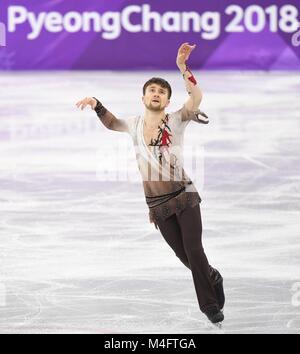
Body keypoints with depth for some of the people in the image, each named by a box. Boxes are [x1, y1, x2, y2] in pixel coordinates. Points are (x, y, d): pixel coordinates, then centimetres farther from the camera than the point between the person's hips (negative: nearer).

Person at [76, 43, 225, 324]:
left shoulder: (176, 121, -7)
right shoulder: (134, 124, 5)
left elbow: (196, 97, -23)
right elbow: (111, 122, 26)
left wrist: (182, 67, -36)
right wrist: (96, 104, 7)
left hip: (184, 197, -3)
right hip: (158, 204, 3)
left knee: (194, 251, -11)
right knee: (184, 256, 7)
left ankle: (210, 305, 3)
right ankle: (213, 277, 37)